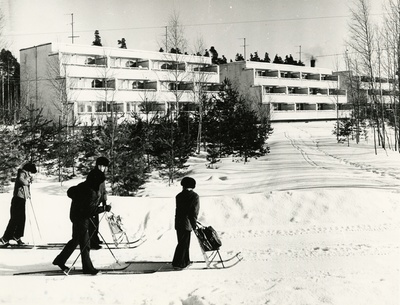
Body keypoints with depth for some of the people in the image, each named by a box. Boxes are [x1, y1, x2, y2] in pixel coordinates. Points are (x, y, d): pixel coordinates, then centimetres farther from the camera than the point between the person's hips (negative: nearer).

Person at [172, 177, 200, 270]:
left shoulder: (178, 196, 9)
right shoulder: (194, 196, -7)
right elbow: (194, 212, -12)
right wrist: (194, 224, -6)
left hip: (178, 223, 6)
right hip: (186, 224, -6)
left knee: (184, 243, 17)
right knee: (183, 244, -1)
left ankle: (185, 261, 25)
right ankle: (177, 263, -1)